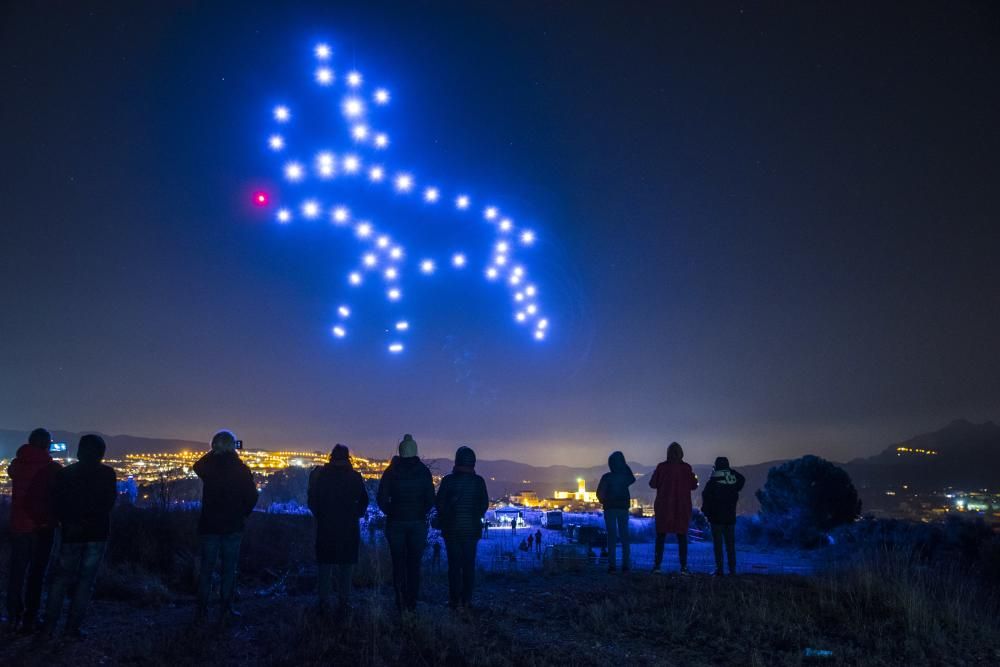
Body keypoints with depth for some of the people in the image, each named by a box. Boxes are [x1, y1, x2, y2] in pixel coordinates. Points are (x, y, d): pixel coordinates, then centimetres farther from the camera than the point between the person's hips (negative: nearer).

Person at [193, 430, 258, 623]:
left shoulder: (208, 465, -7)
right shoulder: (241, 468, -8)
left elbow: (197, 466, 19)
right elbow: (252, 496, -4)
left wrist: (213, 453, 13)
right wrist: (242, 514, 9)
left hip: (209, 524, 1)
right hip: (234, 526, -1)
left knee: (206, 567, 11)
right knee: (229, 568, 7)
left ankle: (202, 609, 14)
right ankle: (225, 609, 9)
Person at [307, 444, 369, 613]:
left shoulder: (320, 474, -1)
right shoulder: (354, 476, -3)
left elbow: (312, 500, 1)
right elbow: (364, 500, 0)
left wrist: (319, 516, 13)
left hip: (325, 526, 1)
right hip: (349, 528, -1)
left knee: (325, 564, 10)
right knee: (346, 565, 8)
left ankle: (324, 601, 9)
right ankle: (344, 601, 7)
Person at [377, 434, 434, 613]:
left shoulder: (391, 471, -4)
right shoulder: (423, 471, -3)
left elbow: (381, 498, -6)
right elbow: (430, 499, -5)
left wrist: (390, 513, 9)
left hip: (395, 523, 0)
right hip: (418, 523, 1)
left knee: (398, 564, 8)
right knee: (414, 565, 8)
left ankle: (401, 604, 5)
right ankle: (412, 604, 8)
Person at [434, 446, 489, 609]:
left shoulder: (448, 480, -9)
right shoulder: (479, 481, -4)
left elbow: (439, 503, -6)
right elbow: (485, 504, 2)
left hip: (452, 529, -1)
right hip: (472, 529, 1)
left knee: (454, 564, 5)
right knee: (469, 565, 8)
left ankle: (454, 600, 5)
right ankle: (467, 599, 9)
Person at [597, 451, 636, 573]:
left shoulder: (606, 477, -10)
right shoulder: (625, 476, -1)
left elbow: (599, 493, -14)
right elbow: (632, 480, 23)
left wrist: (603, 502, 6)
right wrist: (625, 466, 13)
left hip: (610, 508, -2)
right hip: (623, 508, 2)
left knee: (611, 536, 1)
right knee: (624, 536, 8)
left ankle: (612, 564, -5)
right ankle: (626, 565, 4)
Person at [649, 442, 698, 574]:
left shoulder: (661, 466, -9)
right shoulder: (686, 468, -8)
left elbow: (652, 483, -4)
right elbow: (693, 485, -2)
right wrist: (694, 478, 18)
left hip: (663, 506, 0)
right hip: (682, 507, 0)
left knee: (661, 536, 9)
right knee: (682, 536, 8)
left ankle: (657, 565, 6)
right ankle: (683, 566, 3)